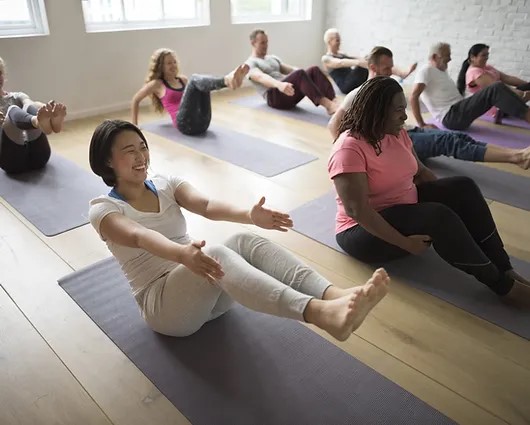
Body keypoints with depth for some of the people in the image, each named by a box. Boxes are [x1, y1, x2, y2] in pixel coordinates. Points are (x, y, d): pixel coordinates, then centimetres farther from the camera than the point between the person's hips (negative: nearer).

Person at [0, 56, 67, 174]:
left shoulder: (17, 96, 23)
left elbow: (32, 104, -2)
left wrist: (47, 109, -26)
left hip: (36, 154, 2)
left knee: (29, 107, -22)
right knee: (13, 111, -27)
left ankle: (53, 120, -57)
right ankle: (40, 122, -62)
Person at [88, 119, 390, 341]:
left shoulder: (166, 185, 10)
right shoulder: (104, 209, -3)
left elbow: (206, 206, -11)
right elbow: (139, 236, -27)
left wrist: (249, 215, -33)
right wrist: (181, 253, -49)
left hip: (206, 292, 5)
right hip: (162, 302, -4)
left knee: (245, 242, -28)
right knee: (217, 255, -37)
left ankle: (336, 297, -47)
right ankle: (321, 314, -58)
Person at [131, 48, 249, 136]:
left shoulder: (183, 80, 25)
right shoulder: (157, 84, 11)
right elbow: (136, 100, 19)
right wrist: (134, 124, 20)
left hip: (203, 122, 6)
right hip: (185, 124, -6)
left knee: (201, 82, -10)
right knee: (194, 79, -20)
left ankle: (228, 80, -41)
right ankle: (226, 81, -50)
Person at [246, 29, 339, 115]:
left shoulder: (273, 58, 29)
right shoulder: (250, 64, 2)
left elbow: (290, 69, 20)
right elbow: (262, 77, -21)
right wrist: (279, 84, -42)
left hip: (290, 93, 7)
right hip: (274, 96, -7)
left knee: (314, 70, -16)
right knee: (299, 74, -33)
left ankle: (334, 103, -36)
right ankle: (327, 105, -46)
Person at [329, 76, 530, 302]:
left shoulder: (397, 133, 3)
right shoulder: (349, 148, -23)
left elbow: (420, 171, 14)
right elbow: (357, 210, -28)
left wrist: (450, 195, 0)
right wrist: (404, 242, -27)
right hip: (365, 230, -8)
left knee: (463, 187, -9)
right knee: (439, 217, -30)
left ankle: (504, 268, -8)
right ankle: (501, 284, -13)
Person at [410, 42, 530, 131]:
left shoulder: (442, 71, 22)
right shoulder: (426, 71, -8)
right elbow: (413, 97, -19)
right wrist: (421, 124, -23)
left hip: (458, 112, 10)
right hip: (450, 117, -10)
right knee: (496, 89, -18)